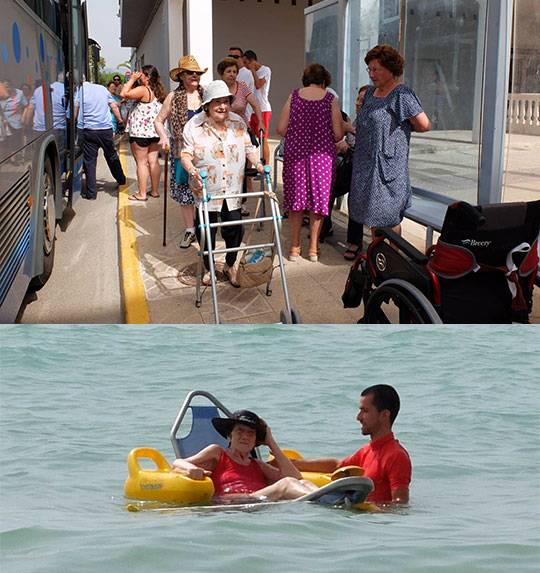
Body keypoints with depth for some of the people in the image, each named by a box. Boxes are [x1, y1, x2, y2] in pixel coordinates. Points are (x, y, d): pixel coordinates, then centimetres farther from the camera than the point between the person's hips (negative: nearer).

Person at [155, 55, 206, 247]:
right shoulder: (173, 97, 2)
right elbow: (159, 121, 10)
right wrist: (163, 137, -8)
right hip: (182, 150, 0)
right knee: (184, 190, 3)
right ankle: (190, 230, 13)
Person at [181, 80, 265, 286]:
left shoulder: (238, 123, 3)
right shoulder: (194, 126, -6)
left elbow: (248, 147, 11)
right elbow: (186, 154, -7)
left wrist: (258, 164, -6)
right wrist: (192, 170, -27)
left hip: (232, 189, 2)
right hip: (205, 188, -2)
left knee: (235, 228, 2)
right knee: (206, 229, 7)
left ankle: (230, 265, 25)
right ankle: (208, 268, 27)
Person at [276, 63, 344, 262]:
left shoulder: (294, 96, 1)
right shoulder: (330, 99, -3)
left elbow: (281, 129, -1)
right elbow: (338, 135, -5)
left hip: (295, 153, 1)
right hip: (322, 154, -1)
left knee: (295, 196, 12)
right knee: (319, 198, 11)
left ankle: (295, 247, 17)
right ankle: (313, 248, 16)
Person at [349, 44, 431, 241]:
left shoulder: (402, 94, -12)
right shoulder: (371, 92, 13)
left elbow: (424, 125, -14)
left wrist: (402, 127, 1)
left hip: (389, 163, -8)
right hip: (366, 162, 8)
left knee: (388, 215, -3)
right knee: (372, 211, 12)